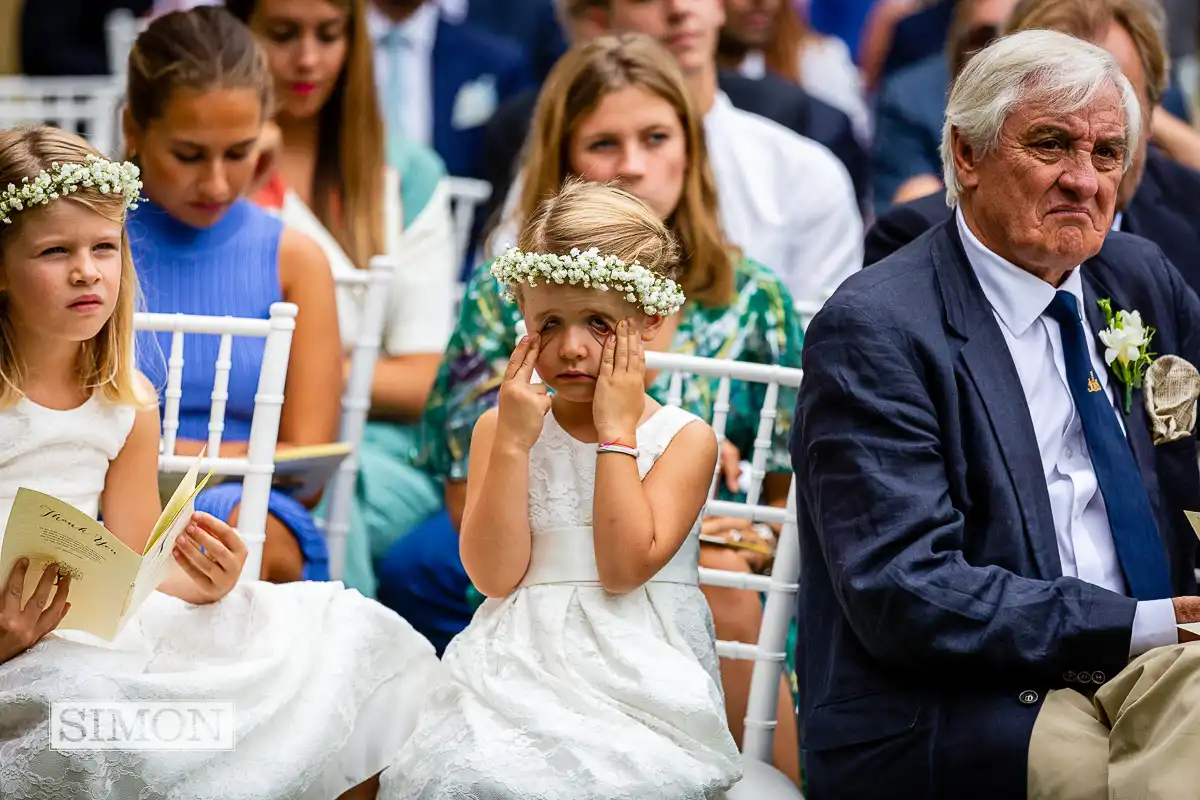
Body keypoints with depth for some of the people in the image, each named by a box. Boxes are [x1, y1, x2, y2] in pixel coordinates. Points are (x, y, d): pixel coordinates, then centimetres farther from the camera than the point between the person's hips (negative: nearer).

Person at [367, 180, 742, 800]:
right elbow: (495, 574, -3)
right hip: (522, 666, 2)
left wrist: (616, 430, -8)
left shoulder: (685, 438, 2)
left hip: (635, 673, -1)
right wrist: (513, 439, -8)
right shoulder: (499, 429, 8)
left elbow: (626, 567, -11)